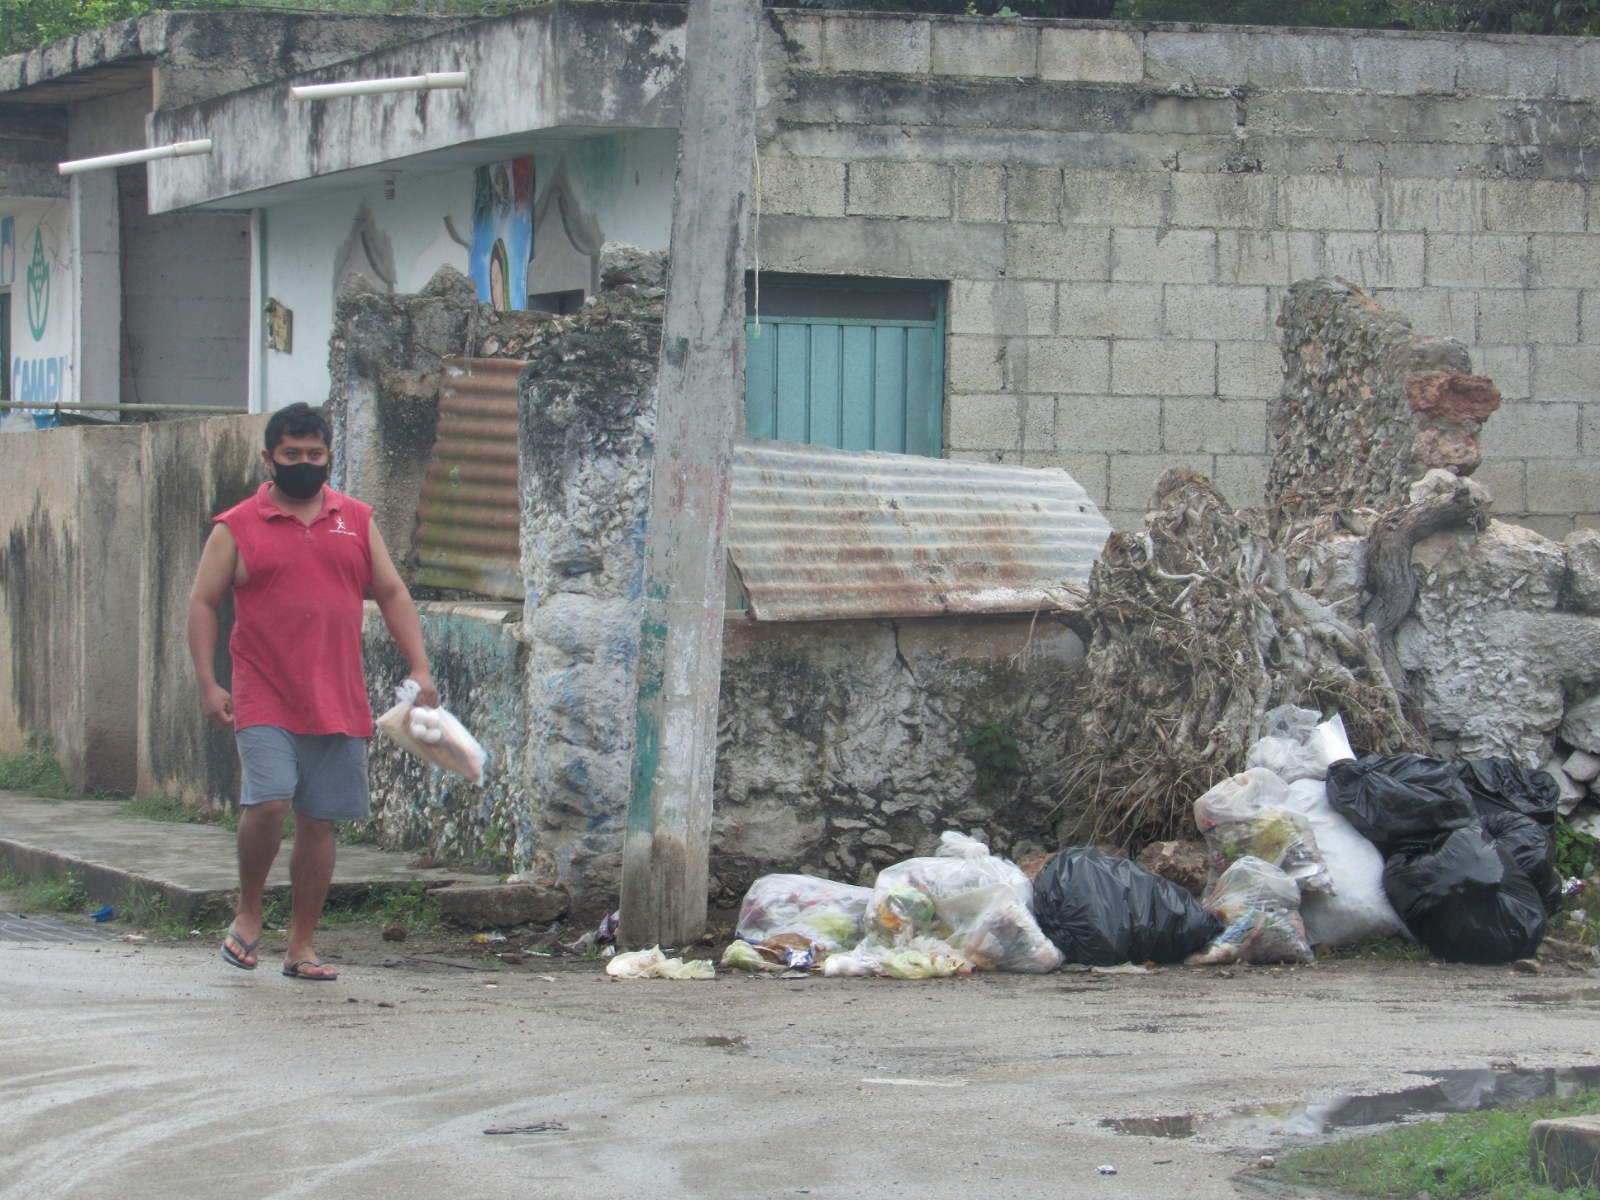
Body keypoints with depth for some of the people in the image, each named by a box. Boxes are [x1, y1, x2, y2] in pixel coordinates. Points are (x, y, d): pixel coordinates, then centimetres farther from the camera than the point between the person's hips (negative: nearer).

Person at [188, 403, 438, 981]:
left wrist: (419, 668, 4)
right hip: (265, 702, -3)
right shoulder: (236, 528, 3)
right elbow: (203, 603, 4)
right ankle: (248, 913, 6)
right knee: (267, 803, -18)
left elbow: (392, 593, 15)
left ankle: (301, 945, 13)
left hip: (340, 705, 3)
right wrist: (208, 683, -6)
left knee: (320, 821, 4)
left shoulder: (356, 521, 12)